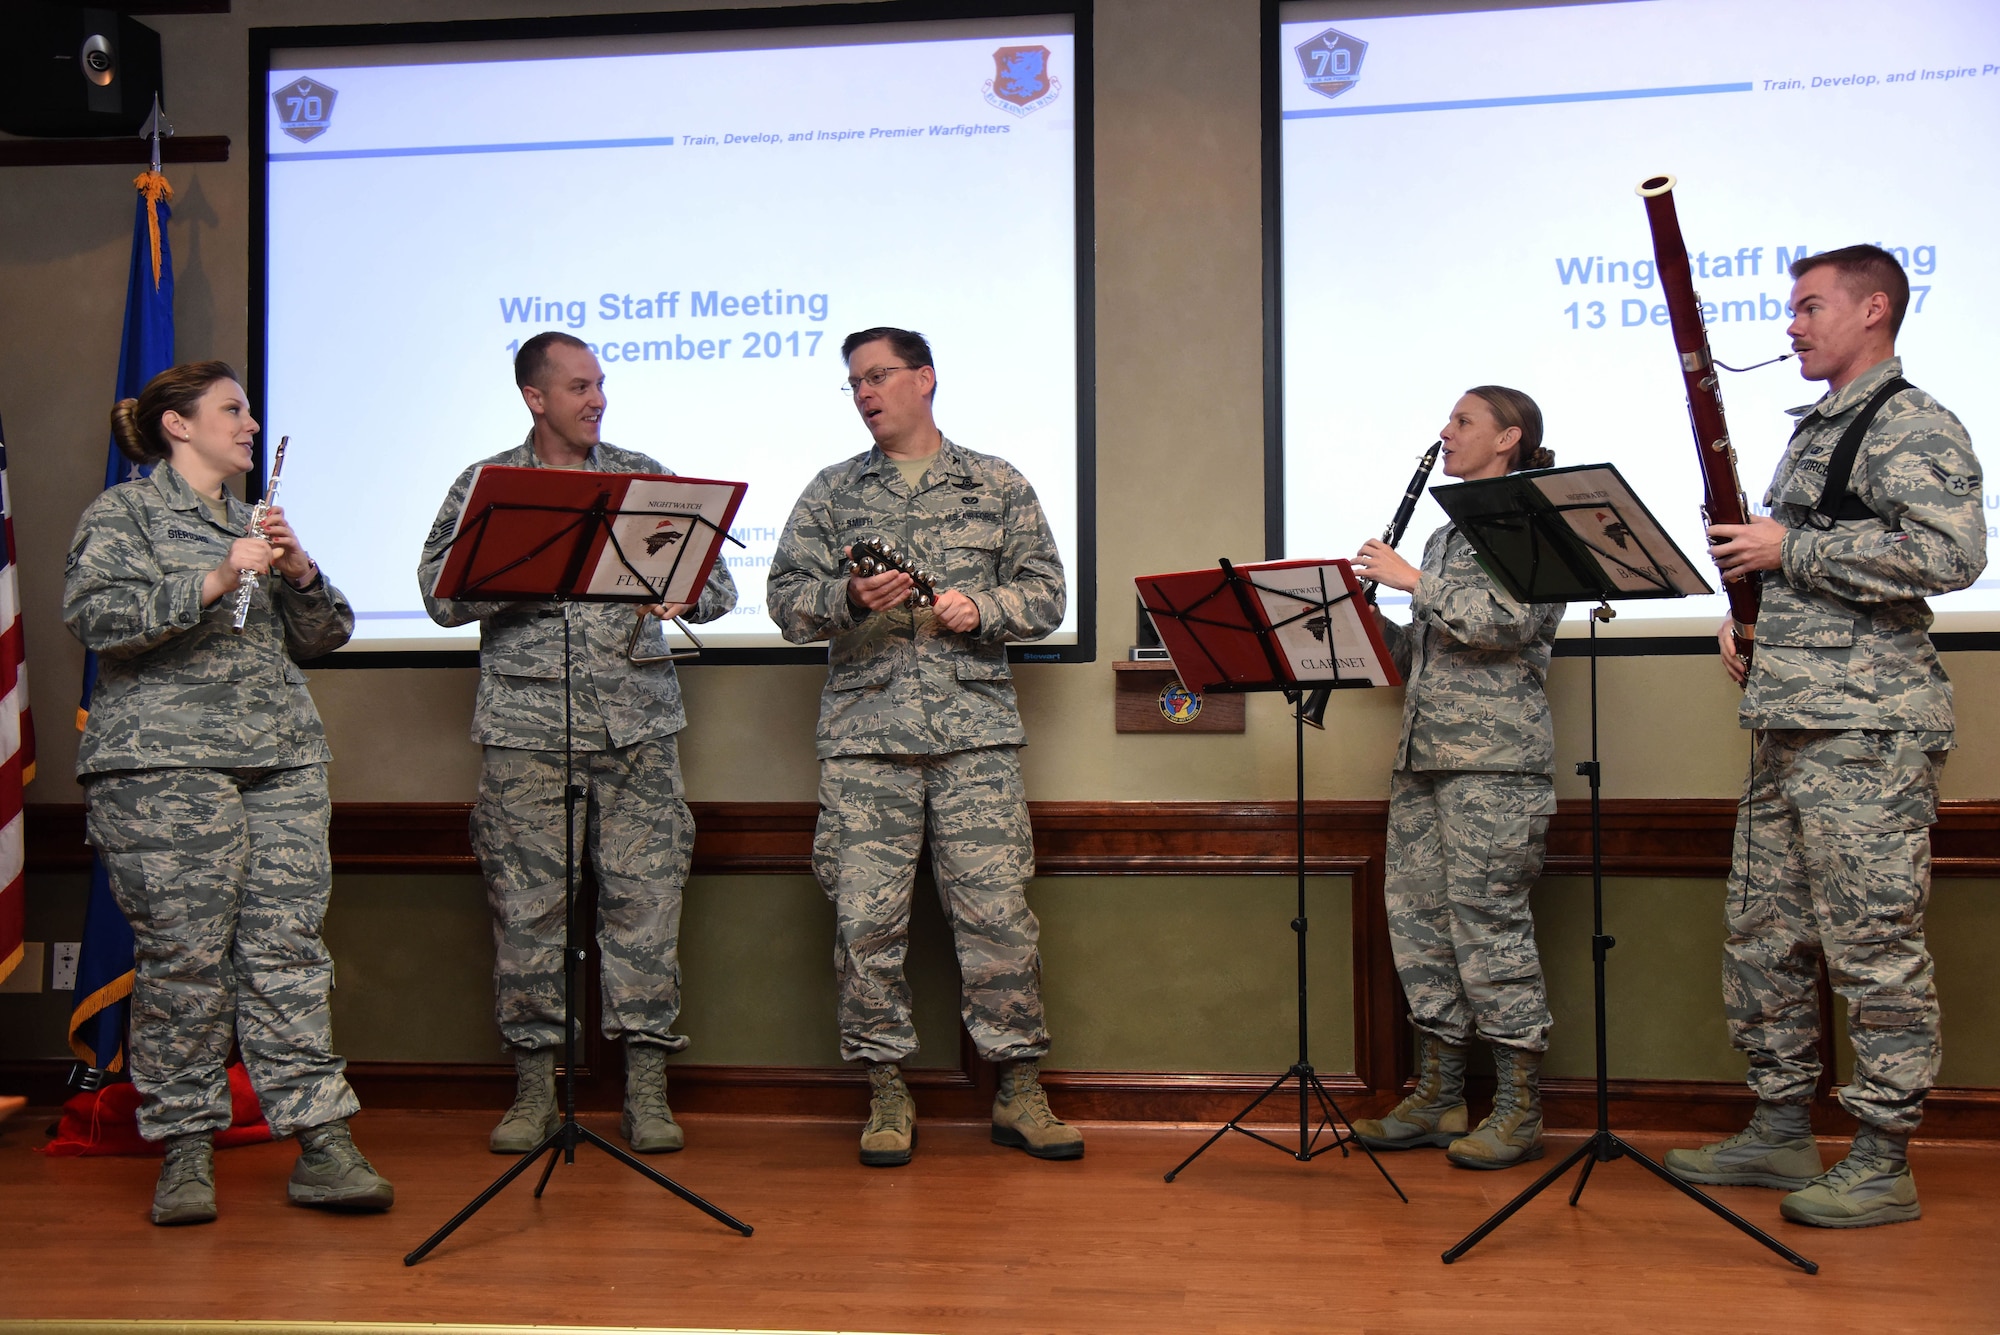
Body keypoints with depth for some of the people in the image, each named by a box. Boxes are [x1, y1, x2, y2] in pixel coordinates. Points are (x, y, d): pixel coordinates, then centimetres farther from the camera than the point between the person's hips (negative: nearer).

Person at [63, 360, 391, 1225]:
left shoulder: (255, 522, 23)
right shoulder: (122, 513, 5)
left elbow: (325, 637, 19)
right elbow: (93, 613, -11)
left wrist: (299, 573, 0)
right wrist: (212, 582, -19)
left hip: (284, 764, 5)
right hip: (165, 766, -5)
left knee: (288, 949, 0)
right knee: (183, 958, -3)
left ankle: (321, 1143, 1)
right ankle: (185, 1150, 9)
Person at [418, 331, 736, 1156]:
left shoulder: (644, 478, 13)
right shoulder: (483, 486, 9)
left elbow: (717, 581, 13)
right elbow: (441, 595, 0)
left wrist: (686, 597, -10)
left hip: (639, 723, 1)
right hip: (525, 726, -1)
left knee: (645, 899, -2)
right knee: (527, 904, 1)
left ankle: (646, 1091, 5)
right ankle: (534, 1089, 12)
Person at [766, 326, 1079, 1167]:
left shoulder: (999, 486, 12)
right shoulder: (832, 493, 14)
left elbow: (1045, 591, 10)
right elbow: (786, 600, 7)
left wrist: (984, 608, -9)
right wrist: (851, 600, -12)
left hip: (976, 728, -1)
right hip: (864, 731, 1)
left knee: (996, 909, -3)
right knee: (865, 916, 0)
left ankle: (1020, 1092, 9)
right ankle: (887, 1095, 13)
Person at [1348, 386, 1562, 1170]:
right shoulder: (1446, 537, 21)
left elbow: (1503, 621, -19)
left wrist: (1412, 579, -12)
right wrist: (1368, 620, 4)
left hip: (1495, 758, -8)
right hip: (1425, 754, 8)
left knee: (1488, 919, -7)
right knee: (1417, 913, 6)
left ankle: (1519, 1111, 1)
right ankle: (1439, 1096, 15)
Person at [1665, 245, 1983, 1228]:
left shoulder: (1913, 425, -7)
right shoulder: (1813, 430, 21)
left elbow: (1950, 555, -21)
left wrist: (1788, 551, -16)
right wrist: (1745, 619, 10)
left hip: (1867, 725, -9)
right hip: (1787, 722, 10)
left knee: (1873, 945, -4)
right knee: (1764, 934, 12)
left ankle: (1883, 1163, 5)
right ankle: (1781, 1133, 23)